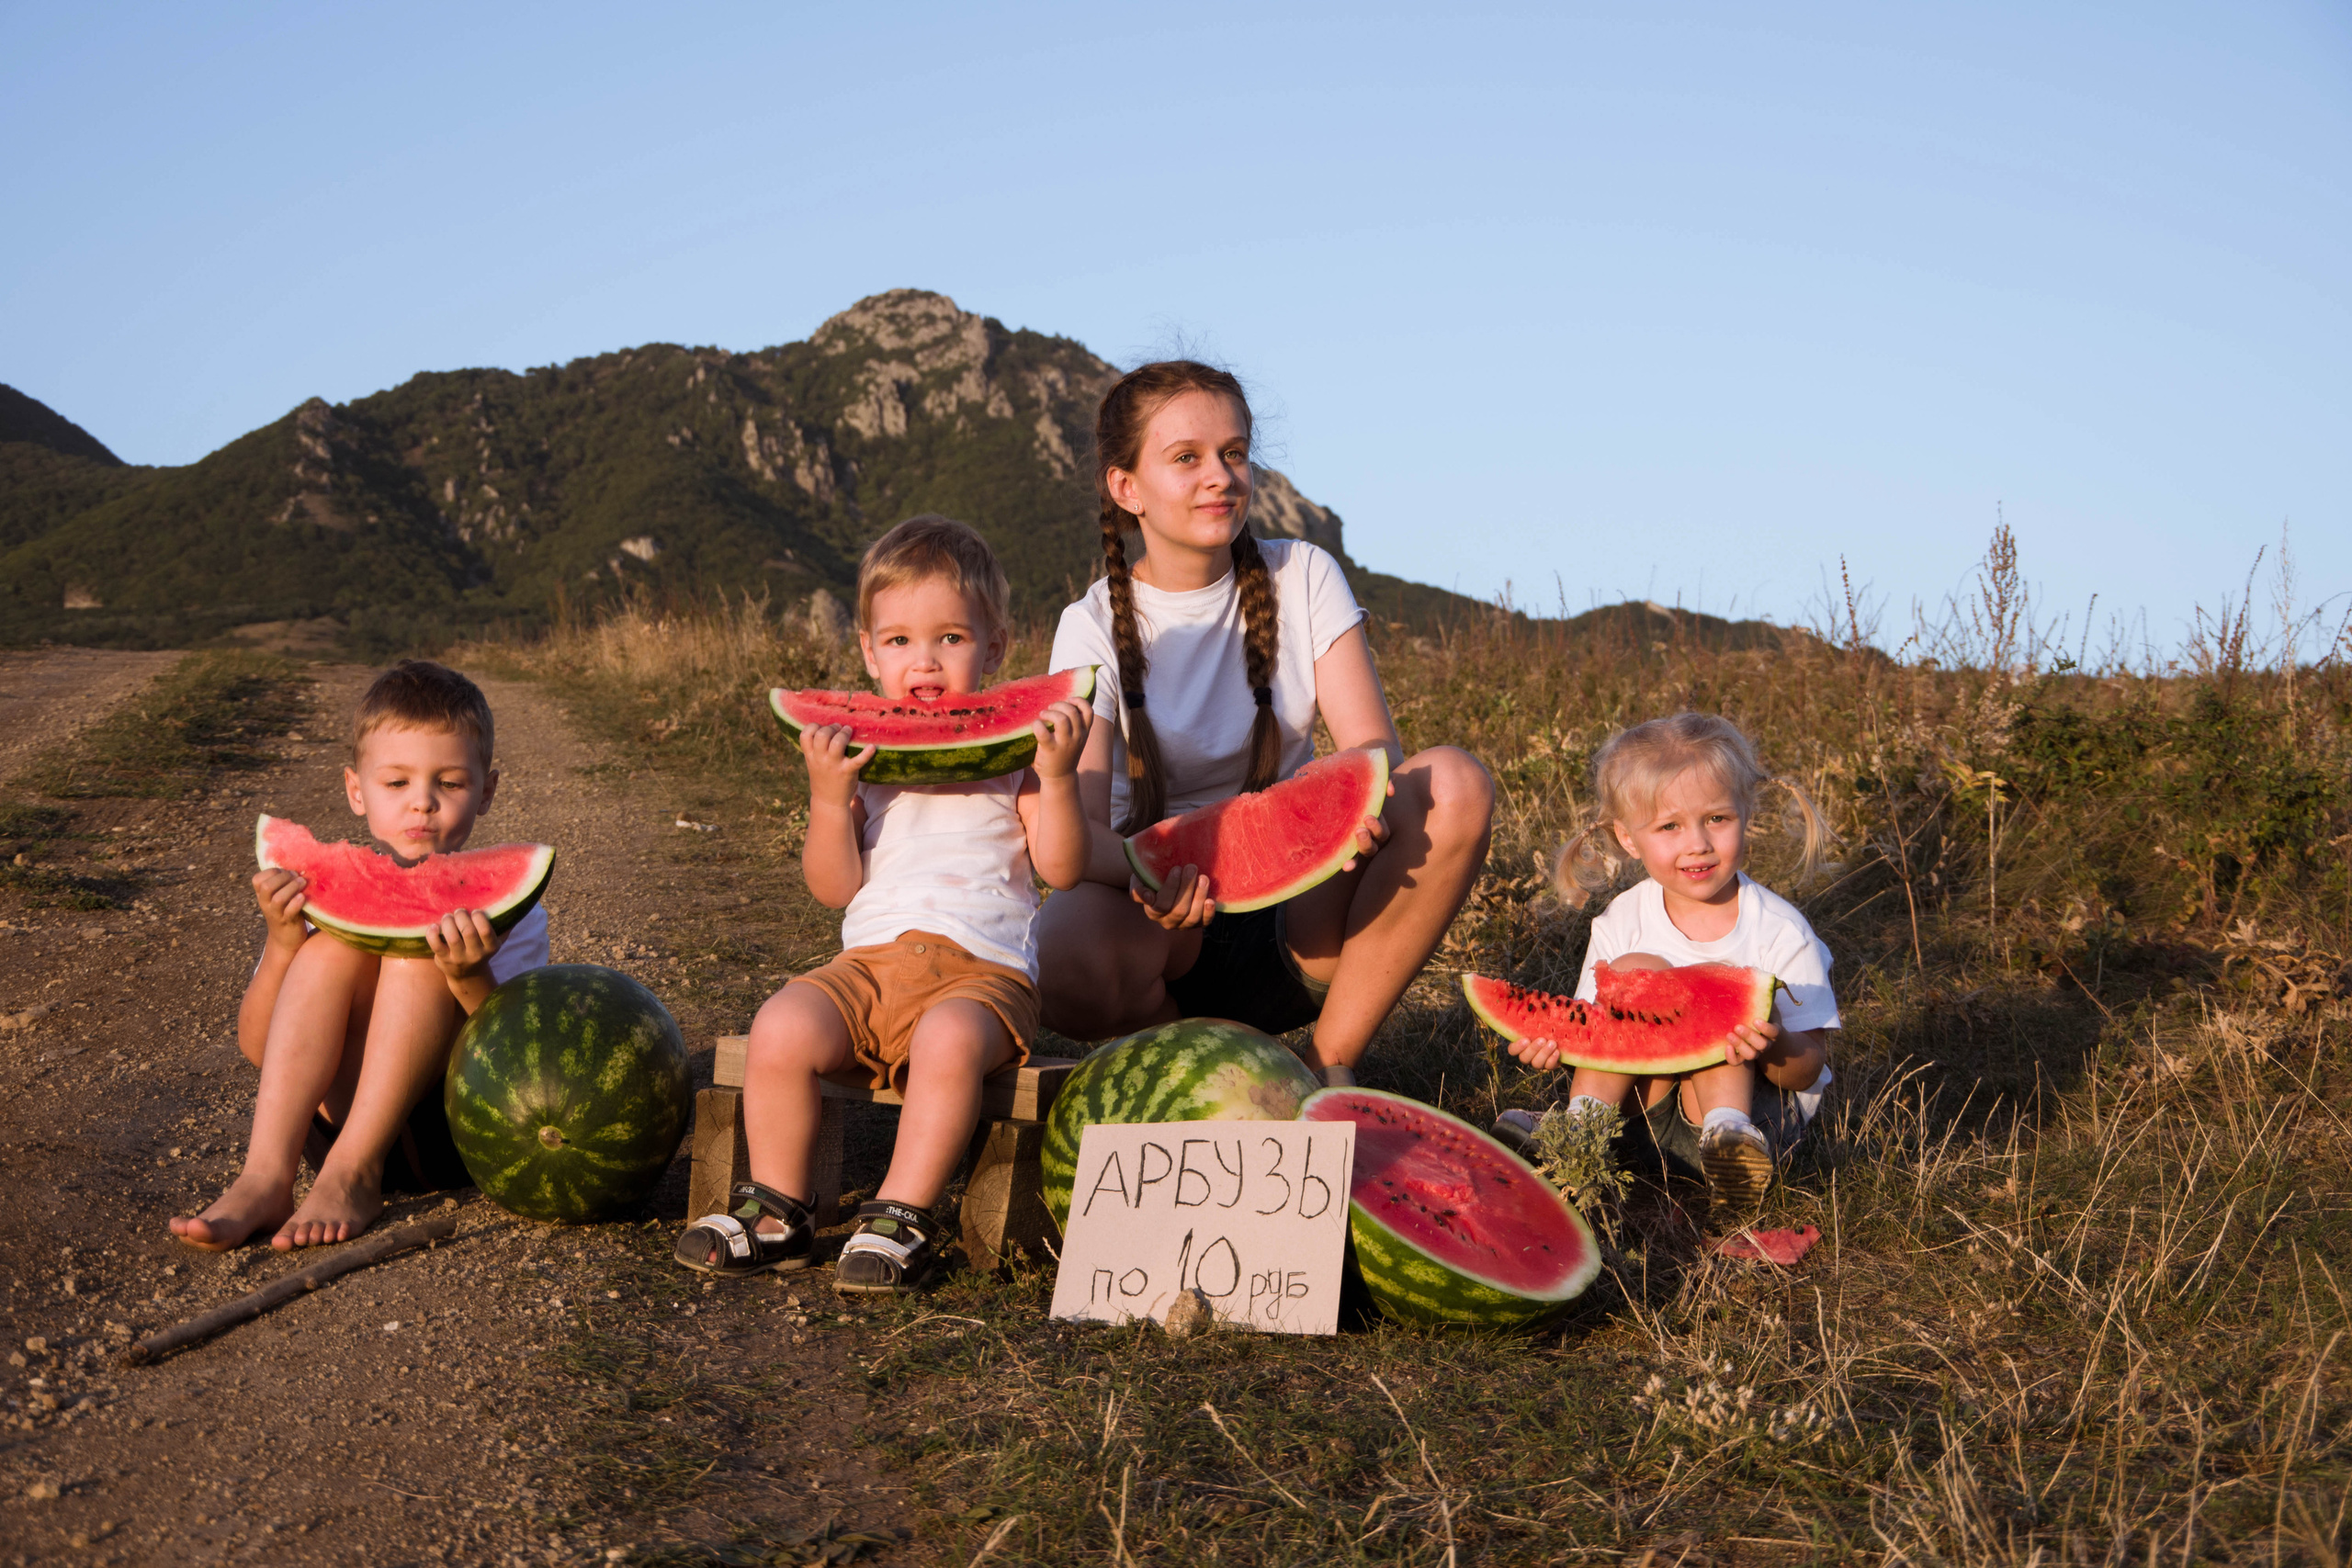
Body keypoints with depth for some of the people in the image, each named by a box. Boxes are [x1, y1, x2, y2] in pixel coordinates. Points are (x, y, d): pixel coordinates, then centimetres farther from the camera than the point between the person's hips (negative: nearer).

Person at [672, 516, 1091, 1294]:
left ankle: (903, 1217, -23)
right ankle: (776, 1209, -7)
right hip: (871, 959, 3)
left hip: (984, 966, -3)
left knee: (949, 1040, -36)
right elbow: (835, 886, 6)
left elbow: (1061, 868, -2)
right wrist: (829, 798, -8)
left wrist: (1058, 773, -14)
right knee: (781, 1028, -25)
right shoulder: (859, 751, 13)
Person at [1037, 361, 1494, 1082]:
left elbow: (1372, 741, -9)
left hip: (1301, 912, 3)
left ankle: (1332, 1062, -13)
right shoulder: (1095, 627, -5)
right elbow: (1080, 826, -16)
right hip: (1169, 921, -2)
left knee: (1455, 784, -25)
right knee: (1067, 953, -38)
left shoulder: (1303, 577, 2)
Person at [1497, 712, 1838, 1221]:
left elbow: (1809, 1070, -14)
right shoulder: (1622, 923, -4)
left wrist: (1773, 1048, -38)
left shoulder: (1779, 931, -13)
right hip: (1653, 1105, 3)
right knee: (1633, 971, -20)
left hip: (1761, 1104, -3)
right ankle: (1582, 1123, -29)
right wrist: (1557, 1041, -26)